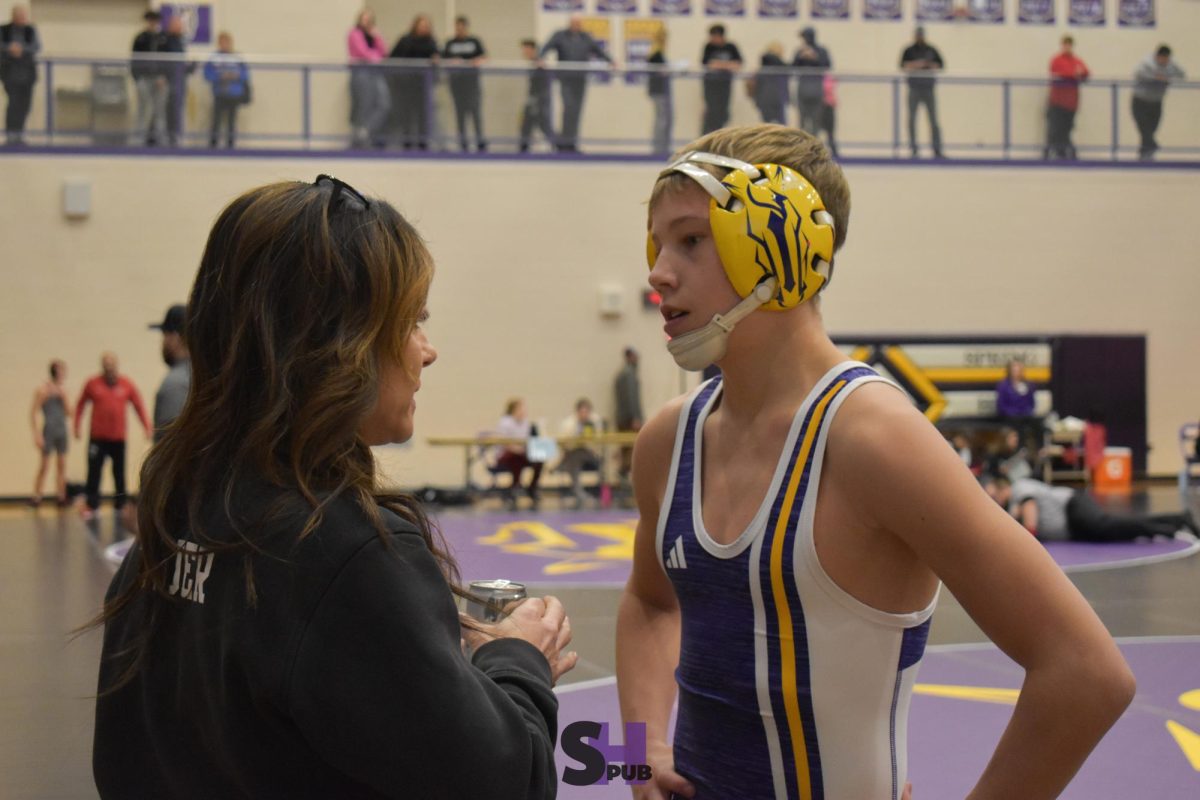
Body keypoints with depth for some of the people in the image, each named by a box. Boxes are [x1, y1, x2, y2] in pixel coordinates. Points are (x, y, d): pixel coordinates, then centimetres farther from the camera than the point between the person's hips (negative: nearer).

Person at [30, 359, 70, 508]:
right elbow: (33, 413, -9)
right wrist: (37, 434, -15)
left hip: (62, 430, 6)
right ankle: (36, 497, 2)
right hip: (48, 430, -6)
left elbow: (69, 413, 7)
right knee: (43, 466, -4)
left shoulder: (63, 390, 9)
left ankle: (61, 496, 11)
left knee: (62, 465, 6)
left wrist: (64, 396, -5)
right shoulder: (44, 389, -7)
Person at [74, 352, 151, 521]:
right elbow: (80, 405, 9)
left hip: (118, 438, 1)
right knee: (94, 471, -3)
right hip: (97, 437, -1)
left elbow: (139, 406, 5)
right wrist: (77, 427, 5)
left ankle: (120, 506, 17)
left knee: (119, 474, 7)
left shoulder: (126, 384, 1)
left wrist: (147, 427, 0)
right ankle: (91, 506, 3)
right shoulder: (93, 384, 0)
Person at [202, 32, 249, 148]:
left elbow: (245, 75, 6)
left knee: (232, 120, 5)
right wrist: (220, 76, -19)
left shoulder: (238, 59, 9)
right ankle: (212, 143, 0)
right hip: (219, 95, -3)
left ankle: (230, 143, 11)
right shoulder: (213, 59, -1)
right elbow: (208, 75, -7)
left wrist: (236, 76, -13)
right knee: (217, 120, -6)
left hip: (235, 95, 3)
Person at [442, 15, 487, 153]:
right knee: (460, 109, 1)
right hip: (456, 78, 2)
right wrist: (452, 61, -14)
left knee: (475, 108, -7)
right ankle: (462, 140, 3)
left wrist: (478, 60, -19)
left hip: (472, 78, -1)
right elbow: (443, 59, 6)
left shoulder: (474, 41, 7)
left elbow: (484, 56, 1)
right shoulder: (450, 44, 10)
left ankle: (480, 139, -3)